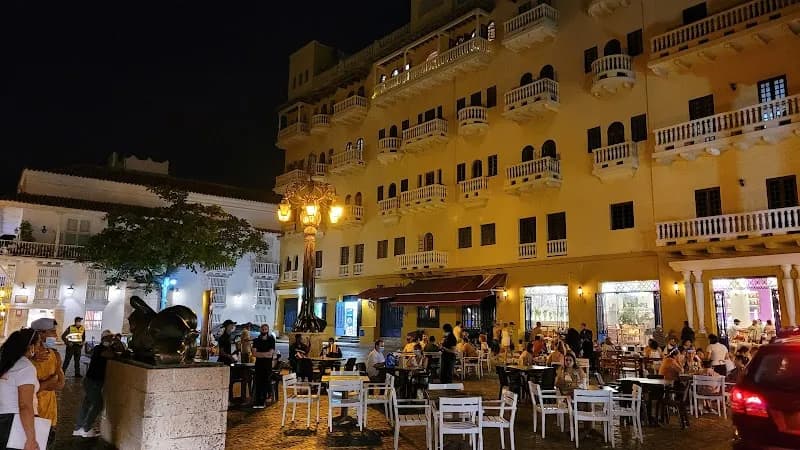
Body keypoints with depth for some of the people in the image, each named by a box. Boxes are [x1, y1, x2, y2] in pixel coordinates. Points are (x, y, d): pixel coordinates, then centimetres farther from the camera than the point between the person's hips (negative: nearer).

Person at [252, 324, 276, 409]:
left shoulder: (271, 340, 5)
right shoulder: (256, 340, 9)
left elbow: (271, 353, -5)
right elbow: (254, 353, -3)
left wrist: (259, 354, -5)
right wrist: (266, 354, -9)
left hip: (268, 365, -1)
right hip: (258, 364, 1)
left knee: (266, 382, -5)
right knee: (258, 383, -1)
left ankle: (263, 401, 0)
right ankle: (257, 401, 2)